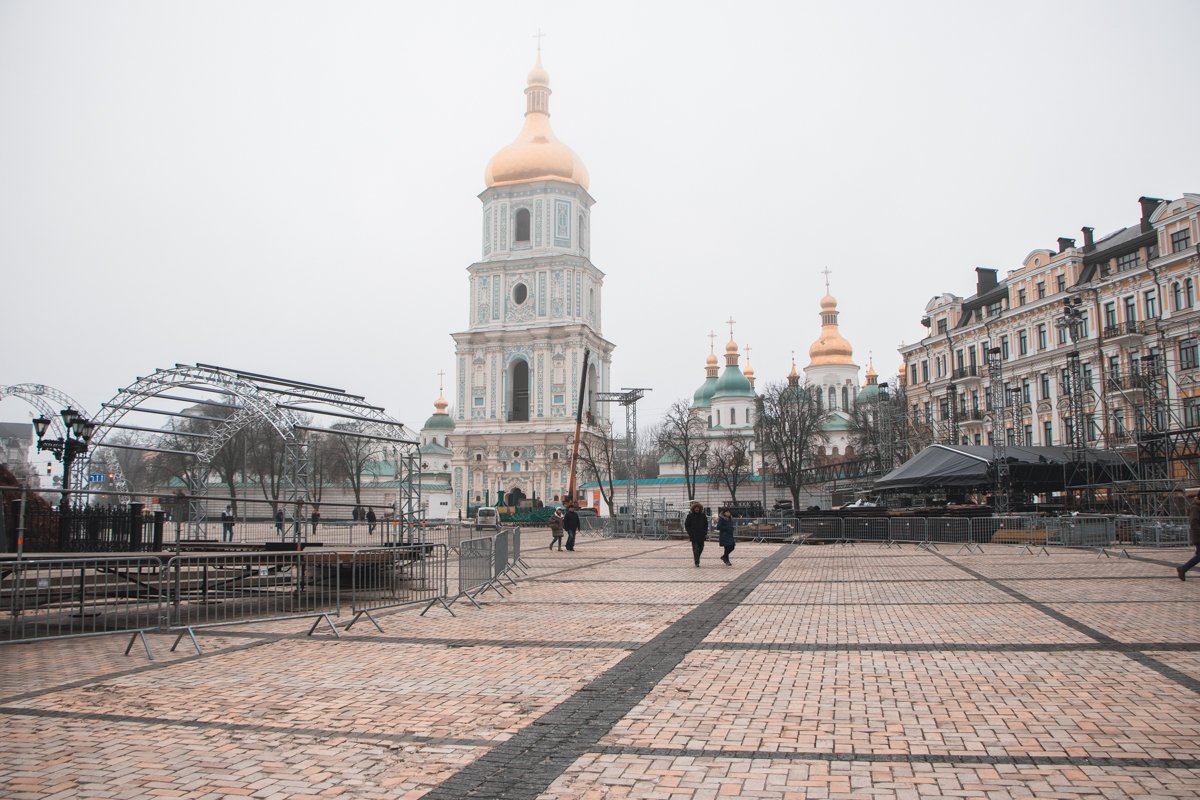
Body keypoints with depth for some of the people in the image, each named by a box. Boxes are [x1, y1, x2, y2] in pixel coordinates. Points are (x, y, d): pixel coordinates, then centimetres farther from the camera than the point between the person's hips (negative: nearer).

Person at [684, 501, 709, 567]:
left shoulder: (703, 515, 6)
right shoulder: (690, 515, -1)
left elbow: (706, 524, 13)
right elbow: (686, 525, 4)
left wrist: (705, 533, 4)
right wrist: (690, 533, -5)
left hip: (701, 535, 3)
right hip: (693, 536, -3)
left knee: (701, 548, 9)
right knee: (695, 549, -9)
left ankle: (697, 558, 32)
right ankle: (697, 562, -7)